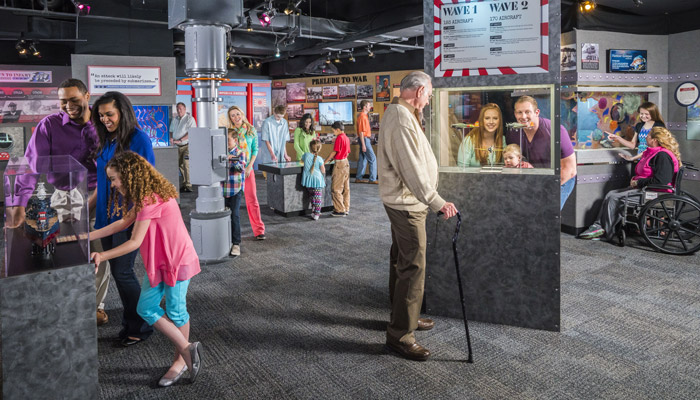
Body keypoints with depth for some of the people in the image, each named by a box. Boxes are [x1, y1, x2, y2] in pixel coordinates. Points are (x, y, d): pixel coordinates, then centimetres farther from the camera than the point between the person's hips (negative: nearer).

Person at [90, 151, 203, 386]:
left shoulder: (150, 199, -24)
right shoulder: (145, 197, 9)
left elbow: (135, 242, -22)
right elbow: (123, 223, 13)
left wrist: (102, 256, -13)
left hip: (177, 260, -10)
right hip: (157, 261, 10)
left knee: (175, 311, 3)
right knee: (146, 308, 8)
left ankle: (181, 359, 23)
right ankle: (187, 350, 19)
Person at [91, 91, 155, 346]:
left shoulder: (138, 139, -10)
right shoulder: (106, 141, 11)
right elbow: (102, 182, 18)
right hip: (107, 217, 7)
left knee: (123, 272, -4)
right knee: (117, 271, 11)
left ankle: (140, 327, 13)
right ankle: (130, 325, 25)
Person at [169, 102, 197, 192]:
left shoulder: (189, 119, -6)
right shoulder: (175, 119, 16)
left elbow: (191, 133, -16)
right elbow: (171, 131, 24)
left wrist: (180, 140, -21)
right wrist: (172, 139, 2)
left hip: (187, 145, -7)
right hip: (178, 146, 7)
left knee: (186, 165, -15)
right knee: (180, 165, 8)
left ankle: (188, 186, -13)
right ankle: (184, 184, 16)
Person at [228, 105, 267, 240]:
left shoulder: (251, 131, 5)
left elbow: (255, 150, 5)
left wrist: (249, 167, -5)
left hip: (247, 169, 0)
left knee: (252, 199, -1)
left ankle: (259, 231, 4)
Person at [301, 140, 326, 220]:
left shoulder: (306, 155, -5)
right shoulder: (319, 159, -14)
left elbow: (302, 161, 17)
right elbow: (323, 171, -6)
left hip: (308, 180, 4)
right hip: (317, 180, -4)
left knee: (312, 196, 19)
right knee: (318, 197, 4)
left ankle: (313, 211, 26)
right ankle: (316, 214, 1)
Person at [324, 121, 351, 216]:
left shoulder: (339, 137, -14)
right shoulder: (346, 138, 11)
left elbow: (334, 152, -15)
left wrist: (325, 161, -8)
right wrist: (332, 158, 17)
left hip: (339, 164, -9)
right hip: (346, 163, 9)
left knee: (336, 188, -2)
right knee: (345, 188, 12)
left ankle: (340, 210, 0)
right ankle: (346, 208, 18)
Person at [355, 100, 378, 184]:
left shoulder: (364, 115, 15)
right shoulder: (362, 116, -16)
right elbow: (361, 132, -20)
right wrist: (363, 144, -22)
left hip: (365, 139, 10)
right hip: (364, 139, -10)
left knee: (363, 158, 12)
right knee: (372, 159, -7)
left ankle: (359, 178, 17)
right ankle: (372, 179, -5)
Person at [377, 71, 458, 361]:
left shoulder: (396, 113, 15)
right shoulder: (402, 120, -21)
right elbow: (413, 170, -27)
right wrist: (437, 203, -27)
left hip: (401, 201, 11)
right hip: (407, 203, -11)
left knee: (401, 261, 19)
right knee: (413, 267, -7)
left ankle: (404, 317, 35)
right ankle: (400, 334, 1)